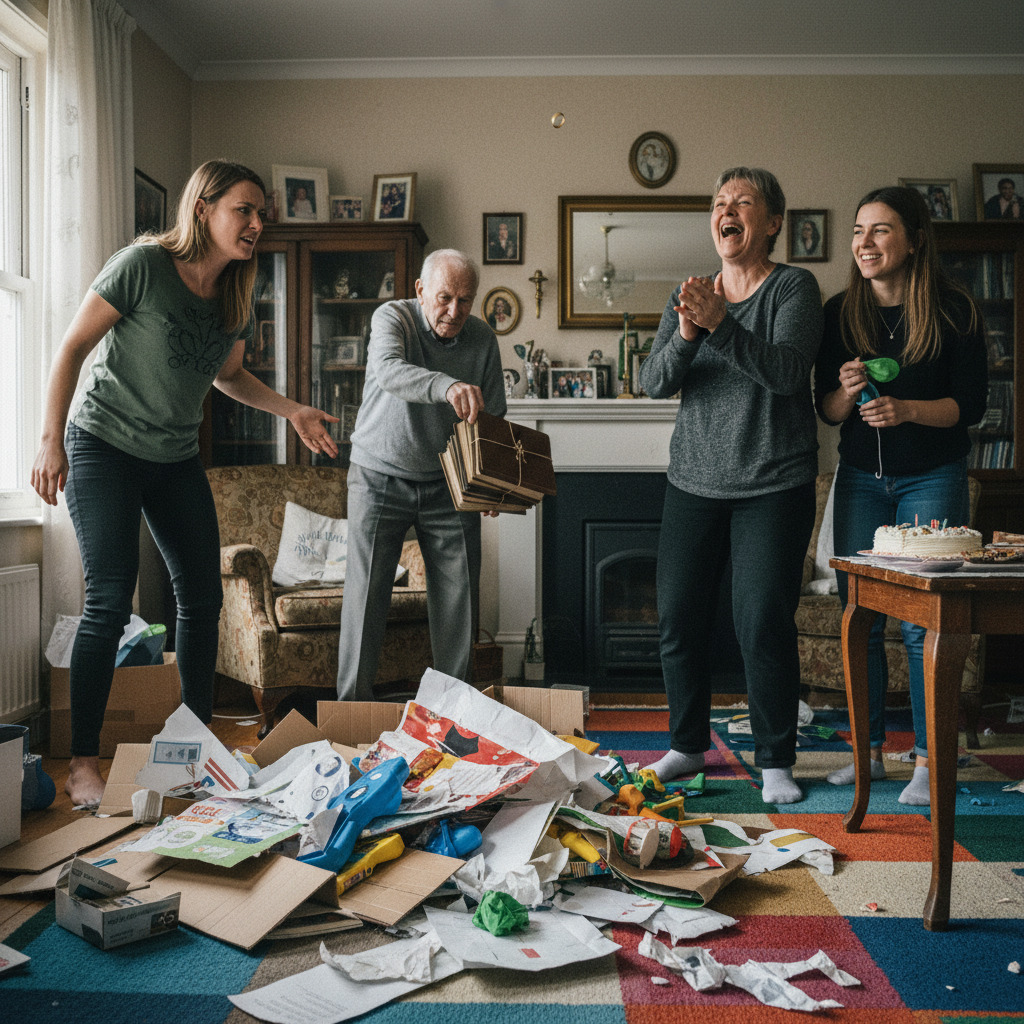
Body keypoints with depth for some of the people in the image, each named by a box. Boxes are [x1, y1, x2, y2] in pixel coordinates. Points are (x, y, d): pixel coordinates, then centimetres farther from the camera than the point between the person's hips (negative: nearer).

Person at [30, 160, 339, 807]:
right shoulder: (143, 266, -16)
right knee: (111, 600, -12)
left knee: (203, 595, 5)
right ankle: (84, 762, 0)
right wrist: (52, 441, -16)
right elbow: (73, 348, -12)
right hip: (103, 446, -6)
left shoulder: (238, 296, 3)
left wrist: (294, 412, 4)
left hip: (177, 458, 6)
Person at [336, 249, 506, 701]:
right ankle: (353, 704, 8)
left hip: (448, 482, 3)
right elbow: (389, 370, -34)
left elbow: (494, 419, 7)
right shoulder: (392, 317, -11)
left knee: (459, 595, 3)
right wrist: (448, 386, -53)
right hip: (381, 476, -3)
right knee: (366, 593, -4)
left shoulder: (483, 339, 0)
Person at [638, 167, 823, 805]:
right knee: (679, 617, 6)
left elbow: (788, 371, -17)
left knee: (764, 622, -6)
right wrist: (684, 335, -20)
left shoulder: (794, 287, -2)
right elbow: (653, 382, 0)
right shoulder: (690, 296, 11)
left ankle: (776, 761, 11)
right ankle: (689, 745, 24)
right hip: (694, 482, 5)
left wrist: (722, 325, -27)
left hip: (773, 484, -4)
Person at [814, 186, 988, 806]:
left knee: (924, 624, -5)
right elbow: (826, 407, 5)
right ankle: (870, 750, 18)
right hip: (862, 479, 3)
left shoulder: (955, 311, -6)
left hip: (933, 478, -3)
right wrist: (847, 391, -18)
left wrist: (907, 409, -22)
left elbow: (973, 404, -6)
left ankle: (928, 760, 8)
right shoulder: (840, 313, 2)